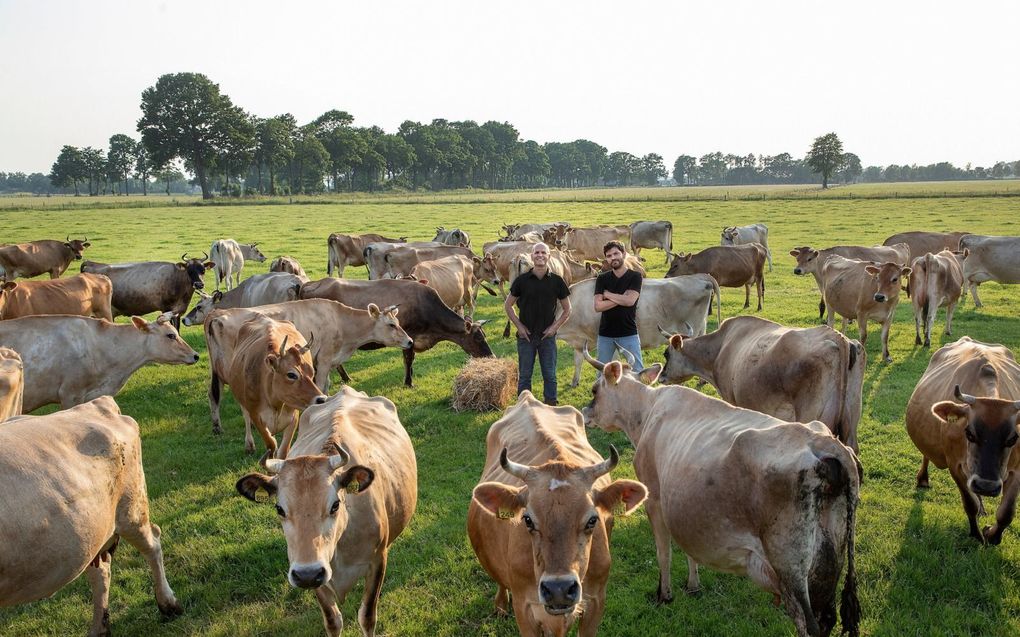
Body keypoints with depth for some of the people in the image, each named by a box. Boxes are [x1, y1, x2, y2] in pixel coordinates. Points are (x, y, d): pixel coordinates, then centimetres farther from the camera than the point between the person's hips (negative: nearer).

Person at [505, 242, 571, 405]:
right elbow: (508, 306, 7)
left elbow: (567, 310, 7)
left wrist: (555, 326, -4)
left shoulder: (557, 281, -1)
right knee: (524, 376, 7)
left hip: (547, 336, 0)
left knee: (549, 376, 5)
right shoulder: (522, 280, -3)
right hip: (526, 336, 0)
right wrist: (519, 326, -3)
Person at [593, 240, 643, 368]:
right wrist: (622, 298, -12)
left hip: (629, 333, -2)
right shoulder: (602, 279, 4)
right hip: (605, 334, 3)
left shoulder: (635, 277, -2)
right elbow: (598, 306, -8)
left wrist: (607, 294, -6)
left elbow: (630, 301, -17)